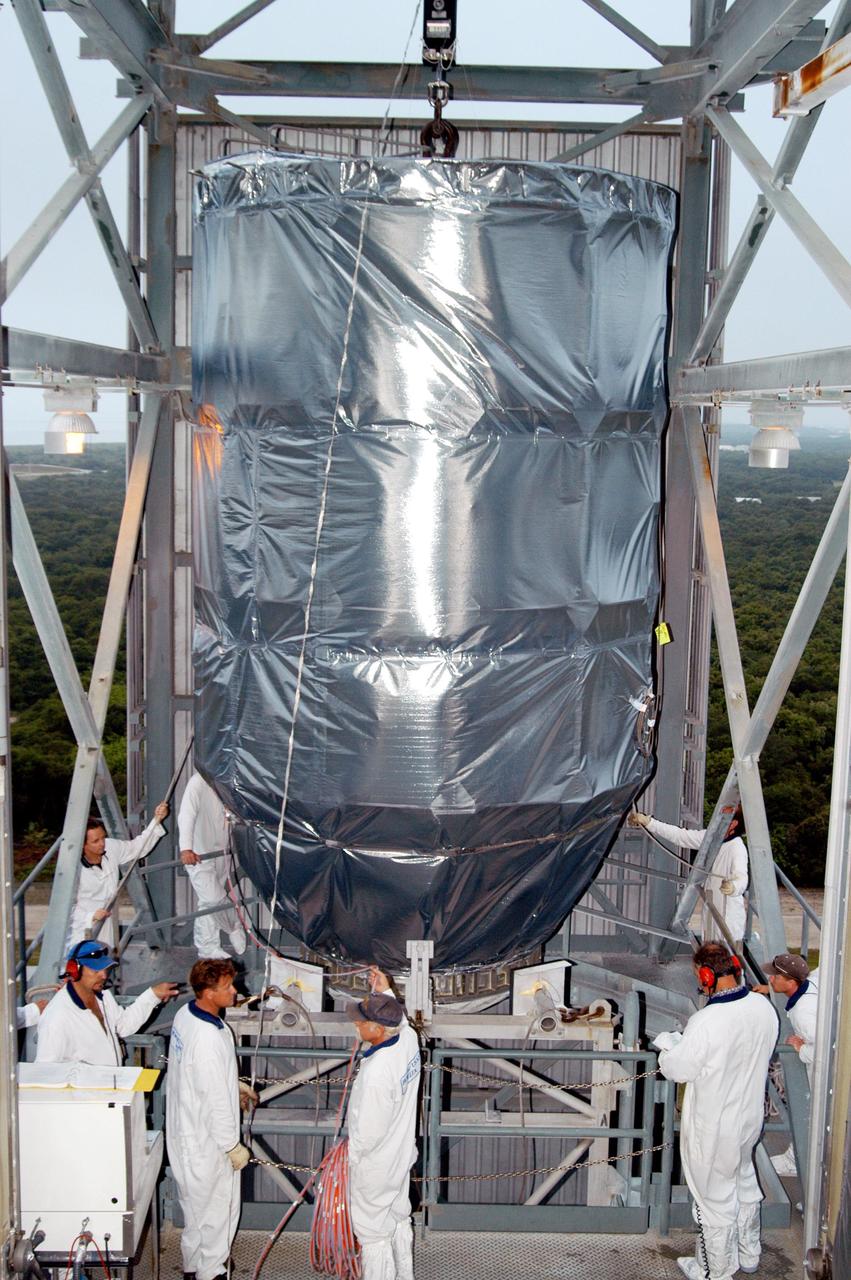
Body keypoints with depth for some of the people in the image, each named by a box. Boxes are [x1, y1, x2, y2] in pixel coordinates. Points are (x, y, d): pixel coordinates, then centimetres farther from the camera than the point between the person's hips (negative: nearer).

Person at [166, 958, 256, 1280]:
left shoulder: (185, 1014, -5)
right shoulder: (209, 1039, -34)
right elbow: (216, 1100, -27)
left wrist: (234, 1085, 17)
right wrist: (233, 1147, -16)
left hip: (186, 1128, 9)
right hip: (206, 1139, -9)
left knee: (196, 1203, 27)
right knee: (215, 1207, 11)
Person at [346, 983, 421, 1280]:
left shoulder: (375, 1073, -37)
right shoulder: (409, 1038, -15)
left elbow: (368, 1132, -26)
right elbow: (400, 1020, 14)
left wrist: (352, 1155, -9)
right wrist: (386, 993, 15)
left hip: (374, 1166, -9)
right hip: (401, 1155, 9)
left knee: (373, 1233, 11)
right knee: (399, 1219, 26)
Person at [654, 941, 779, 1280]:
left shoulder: (706, 1023, -34)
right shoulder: (764, 1008, -12)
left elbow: (677, 1070, -22)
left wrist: (667, 1045, -1)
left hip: (713, 1130, -7)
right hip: (750, 1118, 7)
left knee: (715, 1200, 14)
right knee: (745, 1184, 29)